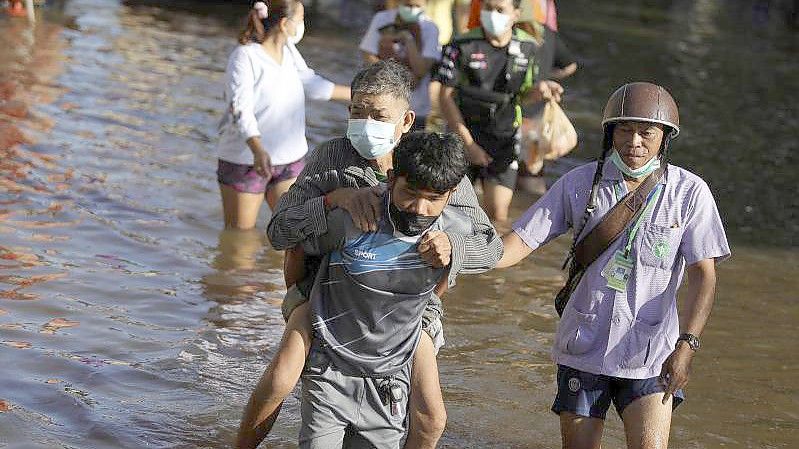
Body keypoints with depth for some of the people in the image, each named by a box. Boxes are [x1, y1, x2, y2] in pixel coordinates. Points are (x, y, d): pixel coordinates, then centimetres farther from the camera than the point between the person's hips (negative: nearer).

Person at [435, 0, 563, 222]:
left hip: (504, 138, 1)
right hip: (464, 133, -1)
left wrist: (539, 90, -11)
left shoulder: (528, 48, 1)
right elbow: (446, 97, -7)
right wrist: (468, 143, -11)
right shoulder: (461, 47, -9)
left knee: (498, 212, -6)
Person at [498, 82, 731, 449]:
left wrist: (686, 345, -18)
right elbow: (522, 240, -3)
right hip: (583, 348, 1)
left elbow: (702, 274, -6)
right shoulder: (578, 184, 0)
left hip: (651, 353, -1)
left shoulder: (689, 192, -3)